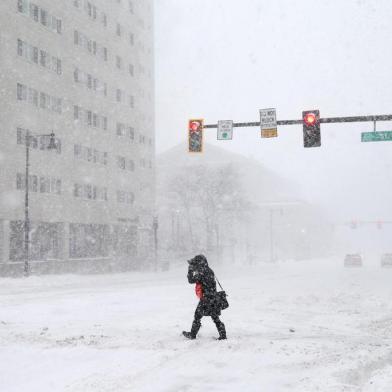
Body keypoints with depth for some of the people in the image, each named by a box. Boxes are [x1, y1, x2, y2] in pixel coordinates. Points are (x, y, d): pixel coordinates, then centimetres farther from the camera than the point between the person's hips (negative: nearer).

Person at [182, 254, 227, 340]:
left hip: (205, 299, -7)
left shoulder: (201, 272, -15)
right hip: (214, 298, 8)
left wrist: (190, 270, 1)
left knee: (197, 316, 6)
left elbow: (191, 280, -11)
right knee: (215, 318, 11)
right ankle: (223, 335, 8)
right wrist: (195, 271, 14)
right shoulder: (210, 271, 11)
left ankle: (192, 334, 16)